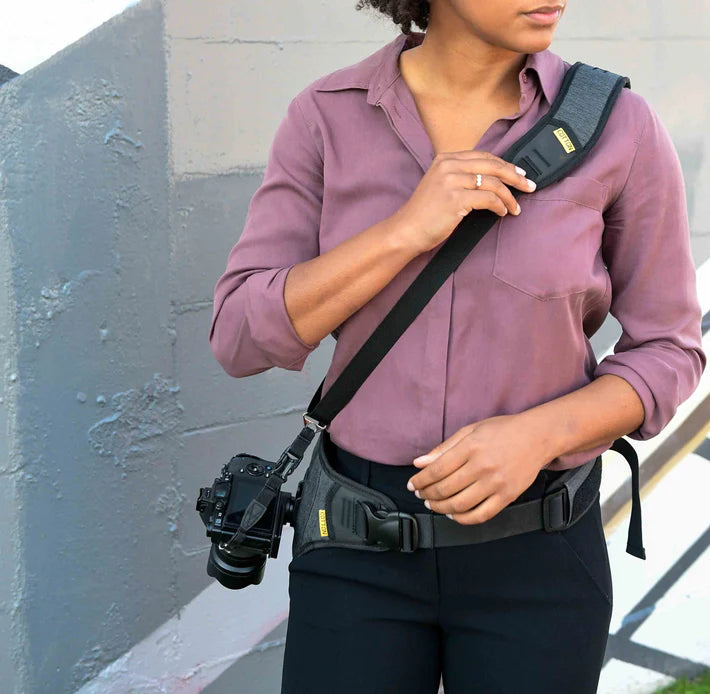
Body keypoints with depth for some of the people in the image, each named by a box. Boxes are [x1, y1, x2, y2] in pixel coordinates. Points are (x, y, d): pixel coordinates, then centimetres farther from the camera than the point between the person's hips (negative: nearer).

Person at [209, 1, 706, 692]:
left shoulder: (617, 126, -11)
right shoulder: (327, 118, -7)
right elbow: (241, 338, -11)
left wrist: (536, 435, -21)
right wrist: (408, 228, -24)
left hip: (534, 554, 0)